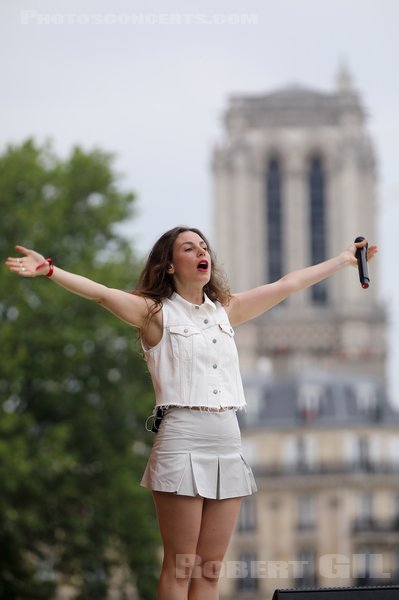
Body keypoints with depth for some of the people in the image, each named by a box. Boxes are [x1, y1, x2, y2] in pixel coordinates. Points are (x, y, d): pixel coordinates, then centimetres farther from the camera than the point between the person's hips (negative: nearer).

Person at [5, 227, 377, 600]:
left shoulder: (226, 310, 16)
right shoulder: (156, 312, 1)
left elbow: (288, 285, 23)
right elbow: (100, 293, -13)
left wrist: (345, 259, 29)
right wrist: (48, 270, -27)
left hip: (228, 443, 5)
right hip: (182, 442, -5)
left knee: (209, 570, 5)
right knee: (180, 568, -5)